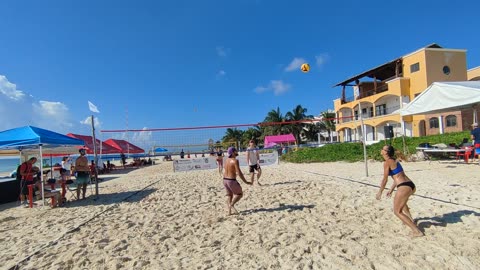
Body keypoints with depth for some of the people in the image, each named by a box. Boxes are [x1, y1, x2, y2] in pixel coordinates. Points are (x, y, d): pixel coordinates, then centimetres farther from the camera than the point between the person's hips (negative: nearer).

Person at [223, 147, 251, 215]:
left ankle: (229, 211, 17)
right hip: (232, 181, -8)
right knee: (240, 194, 12)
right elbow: (239, 173, -20)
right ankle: (231, 205, -4)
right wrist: (246, 182, -15)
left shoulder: (227, 160, 7)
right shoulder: (235, 161, -18)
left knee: (229, 195, 20)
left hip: (225, 180, 8)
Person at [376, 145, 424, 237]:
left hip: (404, 187, -10)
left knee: (397, 212, 4)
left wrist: (380, 192, 4)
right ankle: (410, 219, 41)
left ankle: (417, 231, -1)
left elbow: (385, 179, -8)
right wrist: (391, 190, 31)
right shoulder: (394, 161, 18)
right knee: (399, 199, 39)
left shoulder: (387, 162, -9)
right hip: (411, 185, 10)